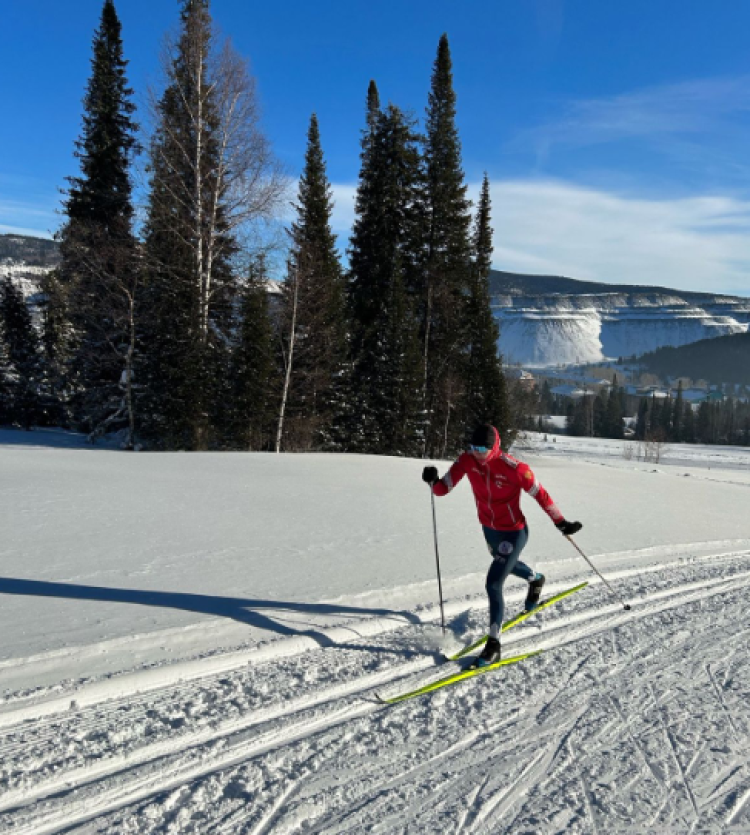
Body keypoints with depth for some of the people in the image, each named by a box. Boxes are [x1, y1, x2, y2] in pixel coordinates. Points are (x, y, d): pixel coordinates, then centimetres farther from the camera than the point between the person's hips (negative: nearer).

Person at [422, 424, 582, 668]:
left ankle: (493, 644, 2)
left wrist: (561, 522, -10)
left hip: (513, 533, -7)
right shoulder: (467, 460, -17)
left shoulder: (513, 467, -30)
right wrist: (432, 481, -39)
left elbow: (539, 494, -17)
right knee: (507, 564, 33)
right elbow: (443, 489, -17)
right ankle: (535, 579, 67)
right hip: (489, 528, 7)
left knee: (493, 583, -13)